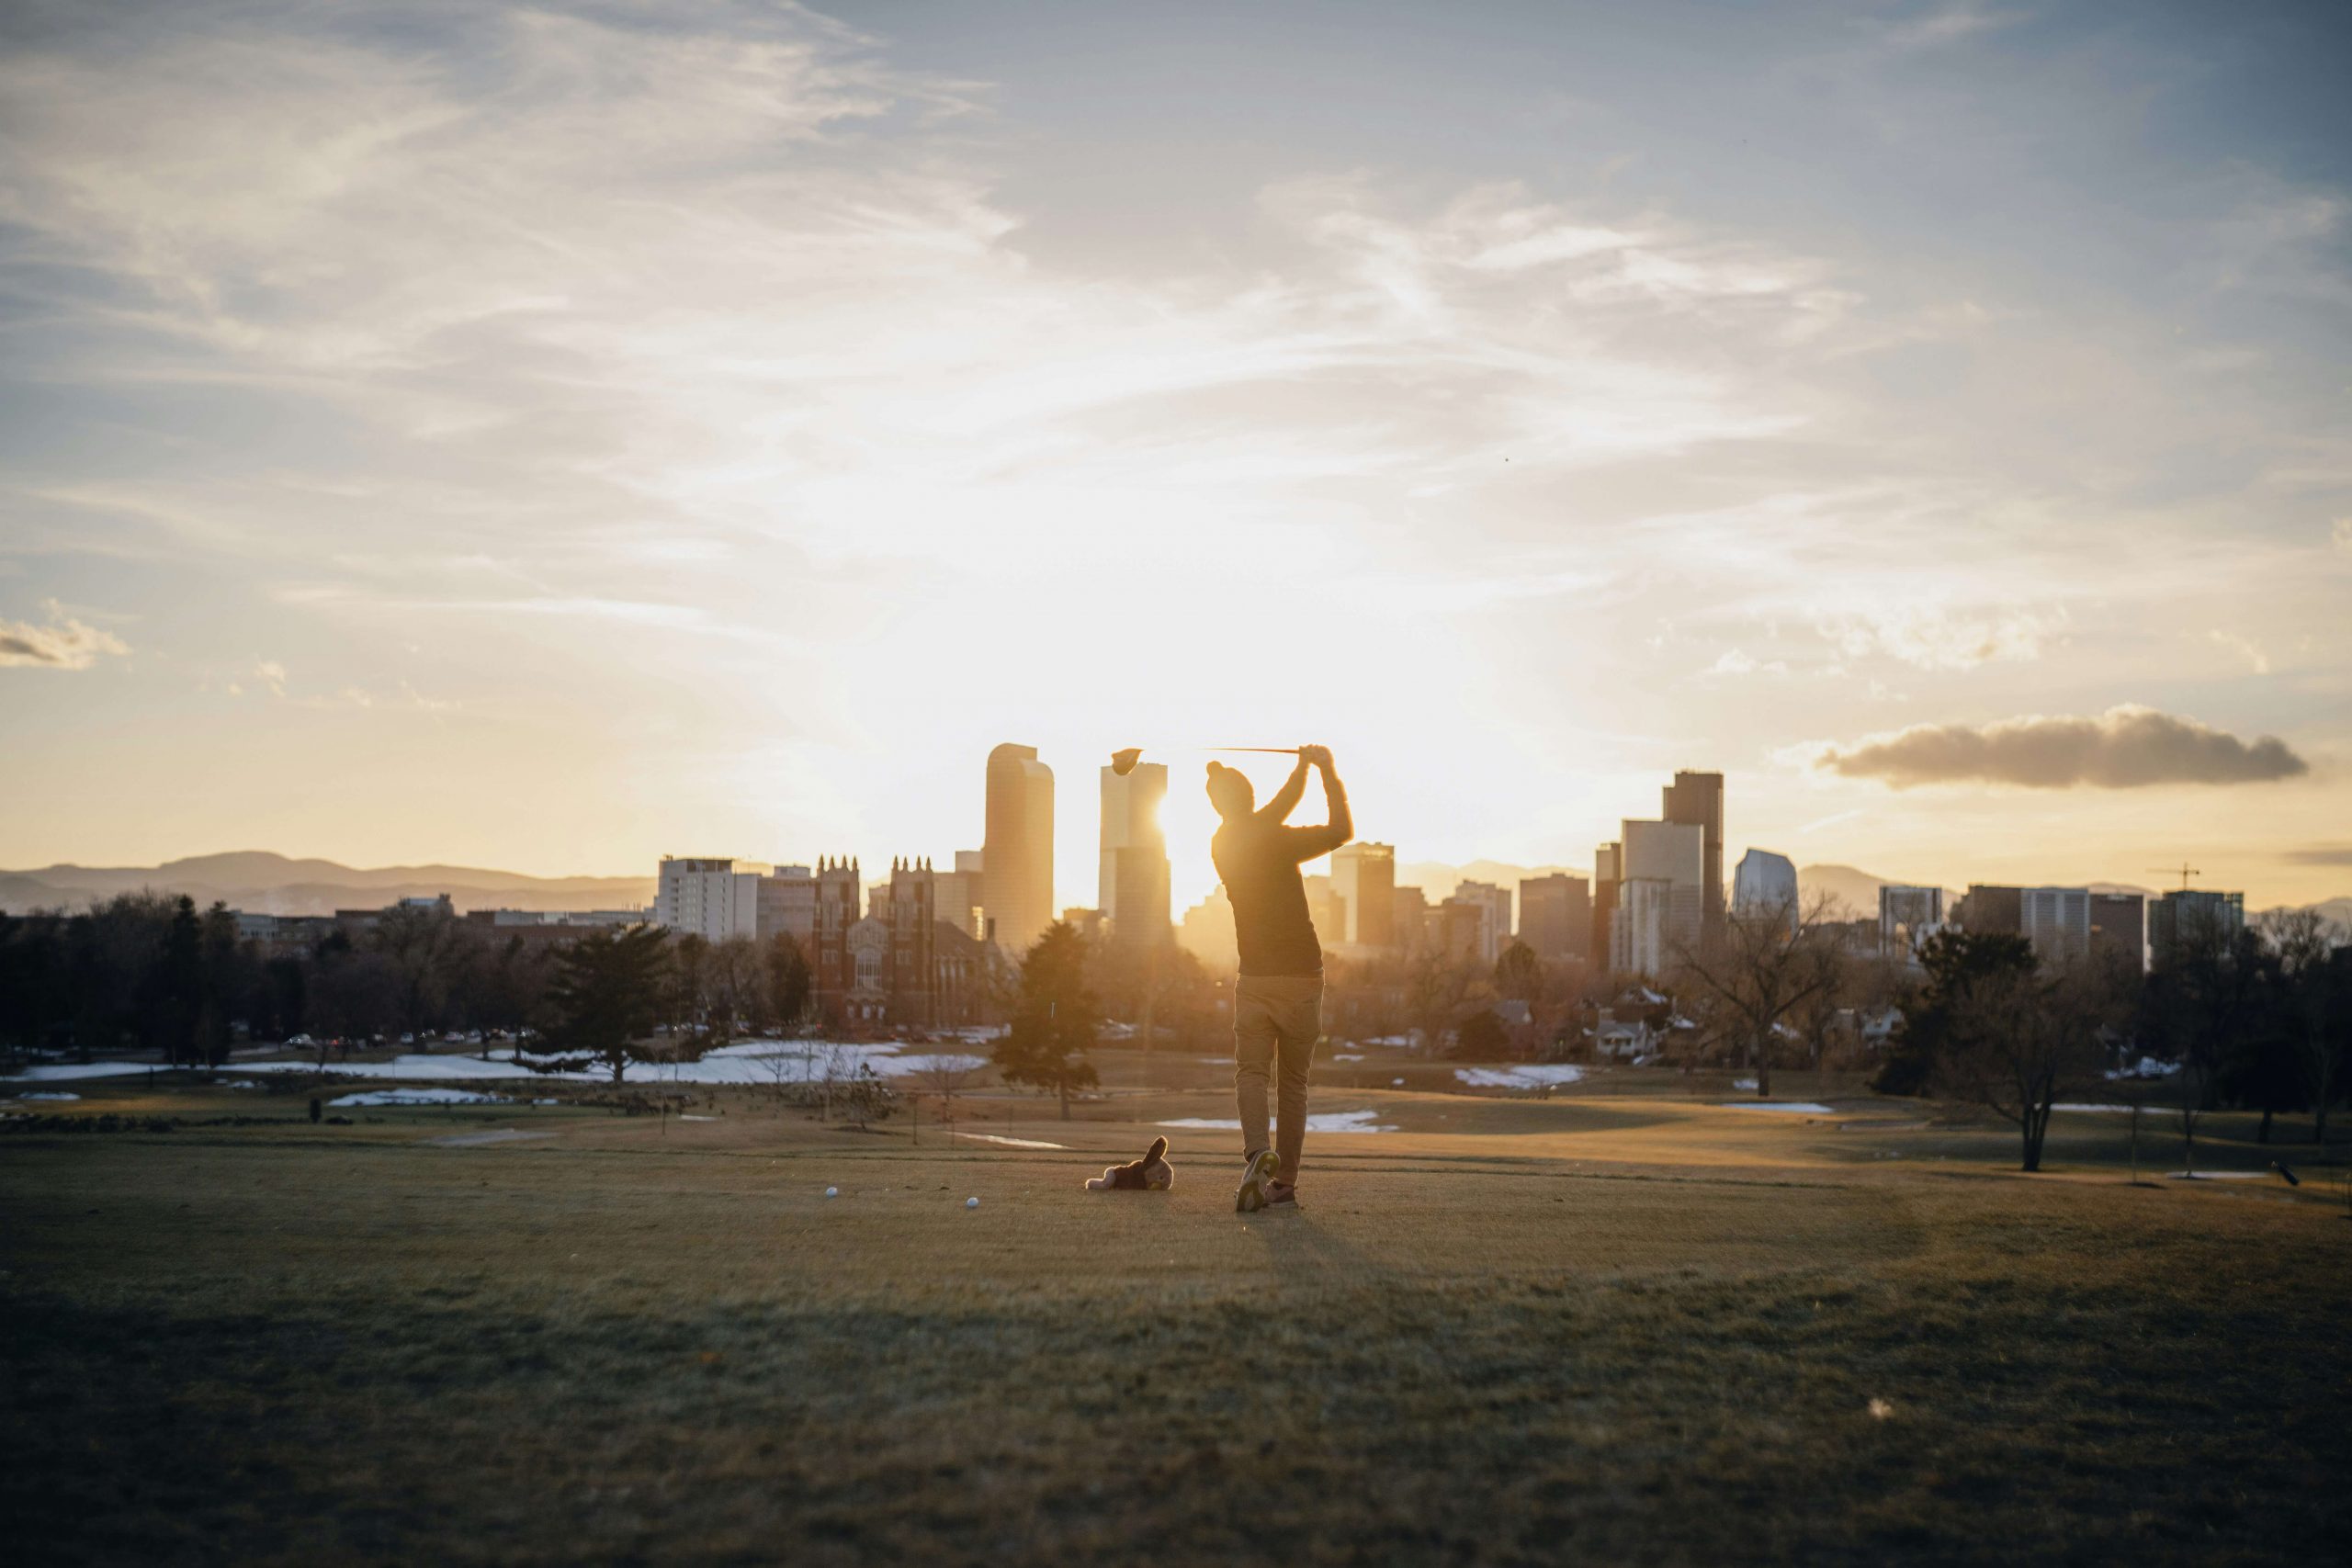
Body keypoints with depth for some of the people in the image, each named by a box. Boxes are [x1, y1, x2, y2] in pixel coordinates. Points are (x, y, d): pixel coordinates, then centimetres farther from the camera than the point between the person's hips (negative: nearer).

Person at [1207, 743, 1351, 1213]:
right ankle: (1285, 1179, 9)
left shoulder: (1223, 845, 7)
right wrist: (1327, 771, -1)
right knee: (1292, 1081, 8)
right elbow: (1340, 830, -7)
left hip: (1254, 980, 2)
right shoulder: (1277, 840, -10)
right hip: (1302, 976, -2)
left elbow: (1269, 821, 21)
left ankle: (1258, 1152, -30)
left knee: (1250, 1072, -2)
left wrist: (1303, 768, 25)